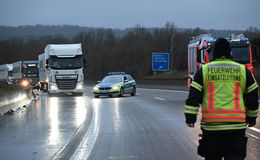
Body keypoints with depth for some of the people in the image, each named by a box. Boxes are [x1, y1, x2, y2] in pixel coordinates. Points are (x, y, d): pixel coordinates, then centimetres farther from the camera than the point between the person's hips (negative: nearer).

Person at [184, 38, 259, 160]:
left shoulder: (204, 70, 5)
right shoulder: (243, 70, 9)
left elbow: (193, 95, -1)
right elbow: (253, 96, 14)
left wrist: (190, 117, 1)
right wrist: (251, 117, 25)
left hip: (211, 124, 0)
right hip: (237, 126, 0)